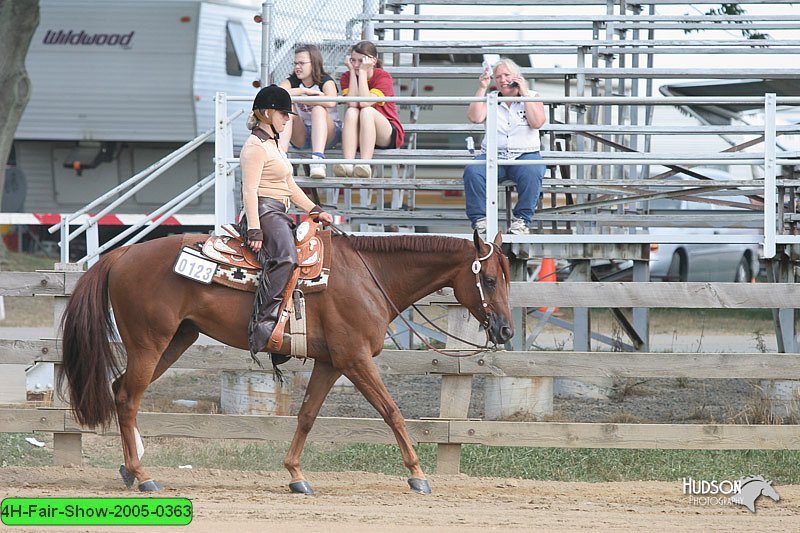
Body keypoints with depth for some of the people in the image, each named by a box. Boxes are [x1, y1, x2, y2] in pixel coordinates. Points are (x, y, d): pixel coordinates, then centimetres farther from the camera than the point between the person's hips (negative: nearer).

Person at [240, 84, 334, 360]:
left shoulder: (274, 145, 25)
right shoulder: (256, 146, -8)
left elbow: (290, 186, 31)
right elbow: (249, 190, -16)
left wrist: (315, 210, 22)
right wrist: (254, 231, -23)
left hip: (280, 214, 11)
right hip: (265, 211, -11)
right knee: (285, 258, -34)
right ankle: (262, 321, -41)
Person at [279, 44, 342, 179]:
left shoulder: (325, 81, -6)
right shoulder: (292, 82, 4)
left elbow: (331, 102, -31)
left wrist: (299, 98, -24)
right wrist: (303, 91, -22)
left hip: (328, 134, -3)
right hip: (301, 136, 3)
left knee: (318, 109, -32)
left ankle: (318, 159, -52)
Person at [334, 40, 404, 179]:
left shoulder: (384, 77, -9)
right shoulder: (347, 77, 1)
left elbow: (365, 103, -25)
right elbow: (352, 103, -18)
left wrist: (362, 72, -21)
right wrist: (352, 71, -16)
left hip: (389, 136, -3)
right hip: (357, 137, 3)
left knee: (367, 111, -31)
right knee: (351, 112, -28)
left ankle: (365, 164, -46)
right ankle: (348, 164, -46)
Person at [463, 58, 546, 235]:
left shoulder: (532, 97, 11)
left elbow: (537, 122, -6)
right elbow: (475, 117, -2)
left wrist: (524, 94, -6)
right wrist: (482, 89, -2)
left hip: (525, 155, -1)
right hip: (492, 156, 2)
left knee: (531, 172, -37)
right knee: (472, 172, -30)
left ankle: (522, 219, -26)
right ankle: (480, 219, -26)